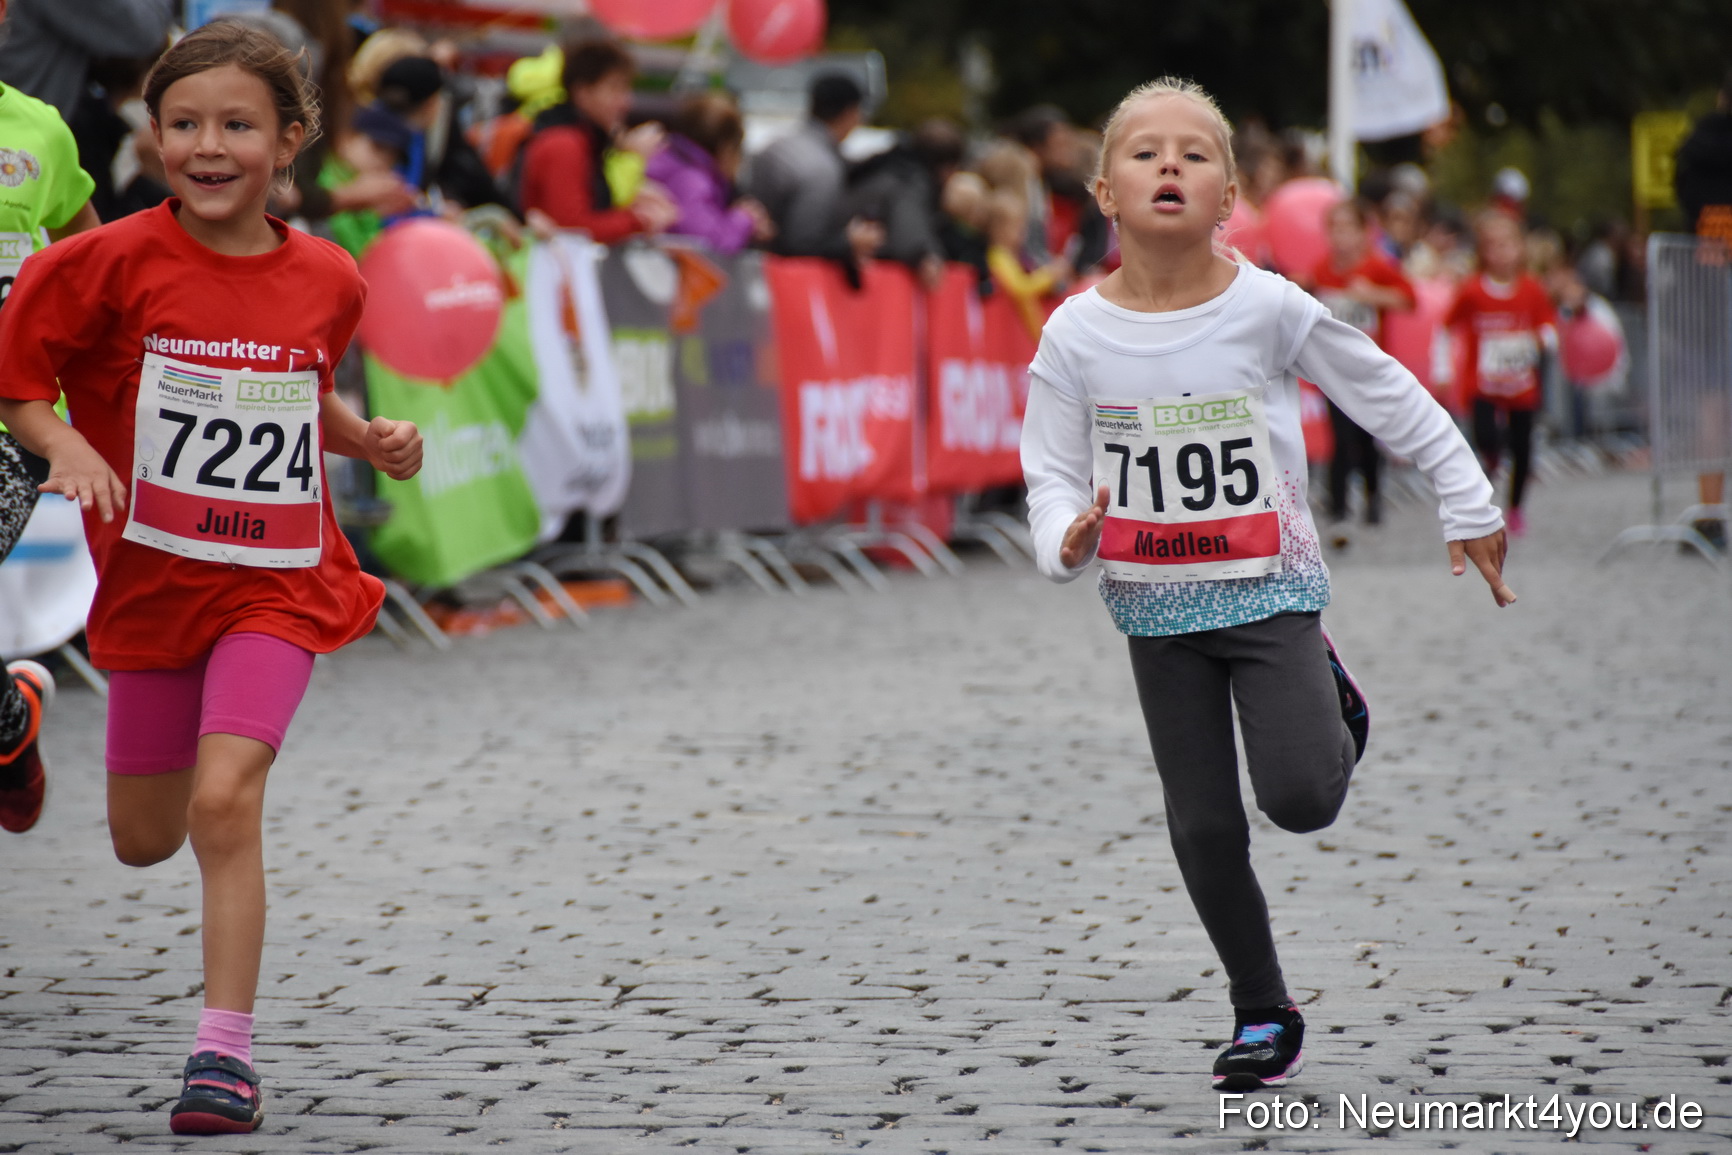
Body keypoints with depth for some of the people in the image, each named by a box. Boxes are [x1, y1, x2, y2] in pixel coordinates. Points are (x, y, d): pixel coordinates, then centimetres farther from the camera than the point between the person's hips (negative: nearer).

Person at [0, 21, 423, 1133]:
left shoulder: (326, 280, -2)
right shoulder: (115, 263, -11)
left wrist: (371, 439, 0)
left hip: (276, 585, -1)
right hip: (152, 578, 1)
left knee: (225, 802, -20)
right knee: (143, 840, 14)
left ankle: (227, 1049, -12)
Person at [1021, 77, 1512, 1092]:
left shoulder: (1269, 309, -11)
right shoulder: (1076, 335, -7)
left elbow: (1389, 396, 0)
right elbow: (1053, 472, -1)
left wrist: (1470, 508, 4)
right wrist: (1067, 537, -24)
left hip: (1271, 589, -2)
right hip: (1158, 608, 2)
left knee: (1300, 800, -17)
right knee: (1204, 828, 3)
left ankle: (1332, 705, 18)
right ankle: (1264, 1016, 21)